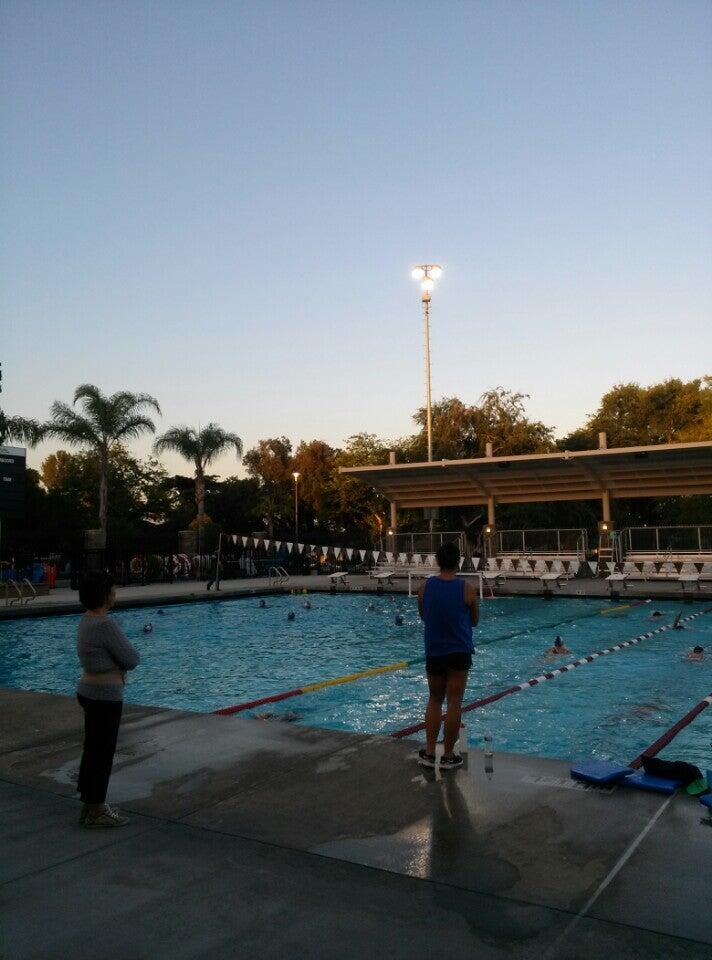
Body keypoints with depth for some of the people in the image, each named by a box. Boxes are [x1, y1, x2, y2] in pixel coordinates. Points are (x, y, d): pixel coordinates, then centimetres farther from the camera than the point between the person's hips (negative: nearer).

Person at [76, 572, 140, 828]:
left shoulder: (87, 620, 6)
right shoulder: (105, 625, -24)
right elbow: (132, 659, -17)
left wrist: (117, 666, -2)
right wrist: (124, 659, 3)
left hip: (89, 690, 10)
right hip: (105, 696, -10)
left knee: (93, 749, 18)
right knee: (103, 752, 3)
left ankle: (90, 805, 30)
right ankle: (96, 811, 15)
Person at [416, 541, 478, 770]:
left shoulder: (425, 586, -3)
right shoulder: (467, 588, -9)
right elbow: (475, 621, 4)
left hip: (433, 652, 3)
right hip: (459, 652, -2)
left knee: (434, 700, 16)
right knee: (454, 702, 4)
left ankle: (429, 752, 12)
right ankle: (448, 756, 10)